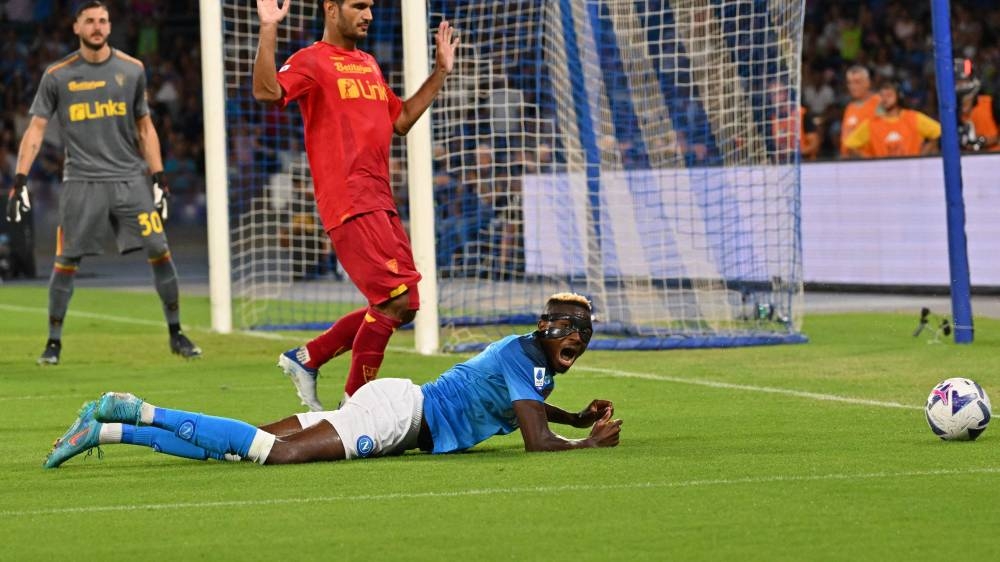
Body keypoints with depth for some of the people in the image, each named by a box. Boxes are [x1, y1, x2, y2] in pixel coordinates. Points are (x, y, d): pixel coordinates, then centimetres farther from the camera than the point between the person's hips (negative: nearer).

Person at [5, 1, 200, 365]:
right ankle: (53, 342, 9)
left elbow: (144, 127, 14)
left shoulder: (131, 70, 7)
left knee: (159, 252, -5)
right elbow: (36, 129, 1)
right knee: (66, 260, -3)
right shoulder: (57, 75, 2)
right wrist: (20, 180, -9)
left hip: (130, 178, 1)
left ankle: (176, 335, 7)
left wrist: (159, 177, 8)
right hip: (82, 181, -1)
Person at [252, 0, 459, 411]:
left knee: (402, 307, 9)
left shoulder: (369, 64, 22)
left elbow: (401, 120, 30)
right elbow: (266, 92, -23)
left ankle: (306, 358, 20)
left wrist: (440, 73, 28)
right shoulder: (311, 61, -4)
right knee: (395, 299, -14)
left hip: (381, 203, 9)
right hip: (349, 203, -9)